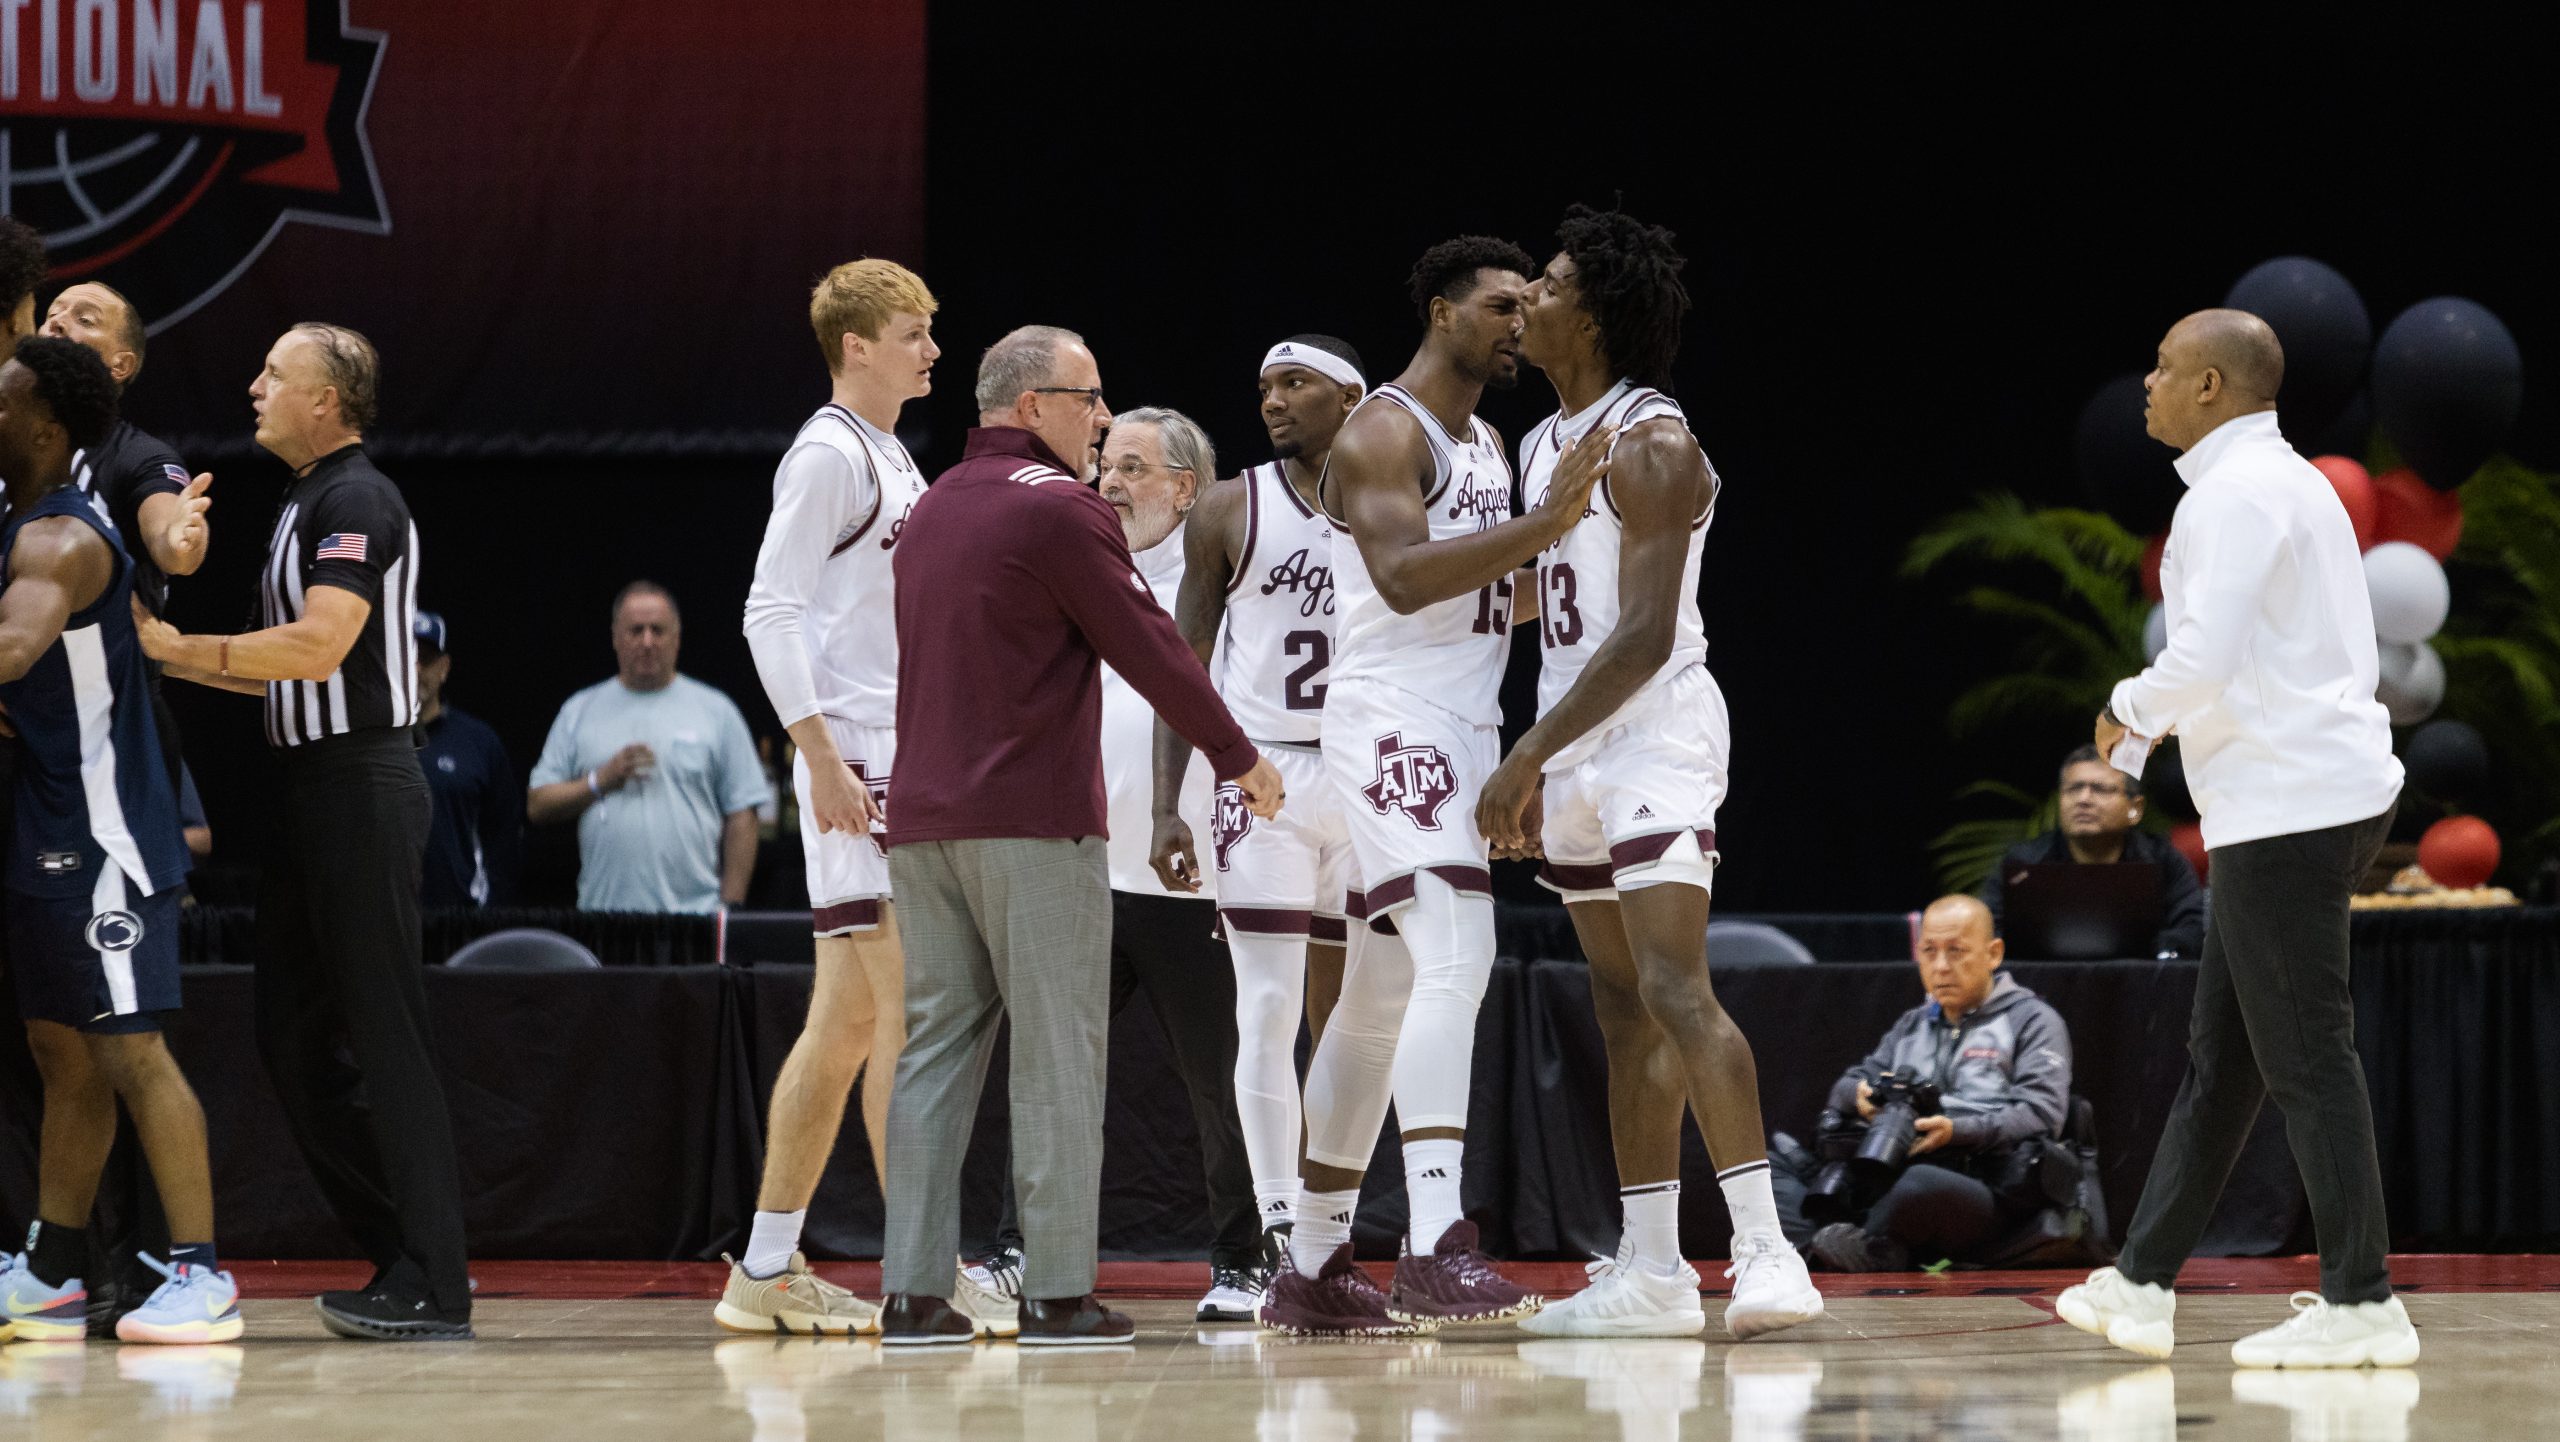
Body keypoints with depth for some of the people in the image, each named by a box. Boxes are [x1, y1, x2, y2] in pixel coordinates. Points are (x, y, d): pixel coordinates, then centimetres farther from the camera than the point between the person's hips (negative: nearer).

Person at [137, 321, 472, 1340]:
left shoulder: (357, 502, -12)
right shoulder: (307, 503, 19)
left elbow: (318, 648, -23)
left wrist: (183, 648, -16)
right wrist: (173, 661, 19)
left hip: (361, 786, -10)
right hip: (311, 788, 10)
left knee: (383, 1035, -9)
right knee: (296, 1038, 10)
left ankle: (430, 1288, -8)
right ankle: (406, 1256, 15)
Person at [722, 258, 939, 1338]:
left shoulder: (893, 461, 20)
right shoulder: (828, 455, -9)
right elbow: (771, 611, -15)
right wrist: (823, 757, -21)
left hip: (898, 765, 10)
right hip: (856, 763, -10)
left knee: (848, 1018, 10)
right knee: (910, 1004, -12)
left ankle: (767, 1272, 13)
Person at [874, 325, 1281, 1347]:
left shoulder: (933, 508, 17)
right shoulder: (1059, 508, -8)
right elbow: (1150, 648, -6)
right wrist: (1238, 756, 3)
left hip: (923, 816, 7)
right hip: (1032, 817, -7)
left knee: (939, 1042, 6)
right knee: (1057, 1050, -4)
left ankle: (914, 1291, 1)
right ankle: (1057, 1293, -6)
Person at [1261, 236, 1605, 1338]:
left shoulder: (1488, 446, 20)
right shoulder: (1382, 434, -10)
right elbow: (1404, 578, -26)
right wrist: (1546, 525, -32)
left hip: (1464, 730, 10)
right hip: (1393, 722, -10)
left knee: (1380, 1000, 12)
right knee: (1456, 957, -24)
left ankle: (1312, 1269, 18)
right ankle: (1435, 1248, -34)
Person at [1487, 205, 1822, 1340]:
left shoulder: (1651, 446, -14)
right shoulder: (1542, 446, 15)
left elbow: (1644, 636, -20)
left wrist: (1528, 756, -21)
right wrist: (1534, 768, 20)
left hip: (1654, 735, -10)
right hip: (1575, 747, 10)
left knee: (1675, 991, -19)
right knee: (1622, 1011, 10)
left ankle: (1766, 1254, -24)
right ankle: (1649, 1271, 13)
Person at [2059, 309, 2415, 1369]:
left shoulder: (2237, 493, -13)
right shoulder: (2290, 483, 20)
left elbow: (2205, 659, -23)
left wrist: (2128, 709, -4)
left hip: (2289, 807, -11)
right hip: (2325, 794, 11)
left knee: (2305, 1057, -7)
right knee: (2221, 1054, 13)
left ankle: (2360, 1303, -6)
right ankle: (2143, 1285, 18)